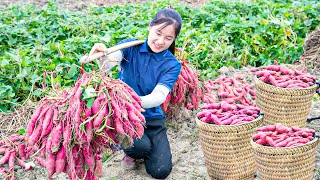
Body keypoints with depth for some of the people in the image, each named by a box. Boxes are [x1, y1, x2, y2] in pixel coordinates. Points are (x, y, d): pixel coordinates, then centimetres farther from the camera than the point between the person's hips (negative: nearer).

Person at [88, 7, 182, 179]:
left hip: (151, 117, 1)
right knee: (141, 145, -30)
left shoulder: (172, 65, -6)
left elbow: (158, 97, -20)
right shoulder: (131, 46, -7)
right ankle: (131, 152, 8)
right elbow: (108, 63, -26)